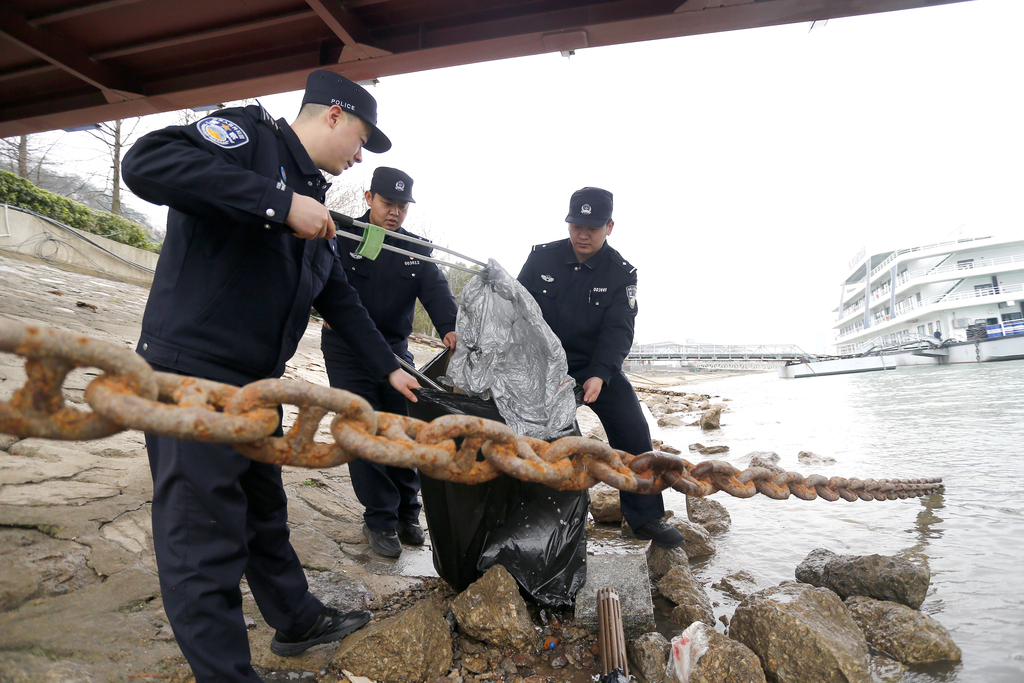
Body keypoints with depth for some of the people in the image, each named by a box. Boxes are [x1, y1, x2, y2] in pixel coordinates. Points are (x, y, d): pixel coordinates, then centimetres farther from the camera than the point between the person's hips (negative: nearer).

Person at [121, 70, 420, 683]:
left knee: (265, 516, 23)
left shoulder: (315, 205, 16)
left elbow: (341, 299, 21)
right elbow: (148, 163, -25)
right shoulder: (250, 133, -7)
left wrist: (390, 367, 23)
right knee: (205, 544, 0)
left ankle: (297, 620, 41)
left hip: (256, 383, 9)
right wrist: (281, 203, -25)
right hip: (191, 375, -9)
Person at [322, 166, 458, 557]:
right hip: (347, 350, -3)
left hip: (395, 349, 4)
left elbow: (436, 290, -11)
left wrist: (449, 327, -31)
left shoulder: (417, 250, 3)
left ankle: (407, 513, 25)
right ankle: (380, 521, 10)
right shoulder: (341, 237, -5)